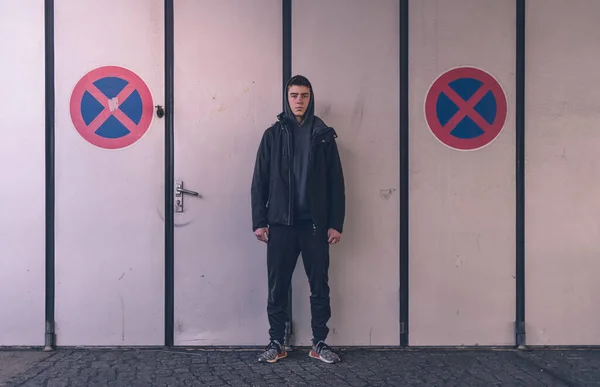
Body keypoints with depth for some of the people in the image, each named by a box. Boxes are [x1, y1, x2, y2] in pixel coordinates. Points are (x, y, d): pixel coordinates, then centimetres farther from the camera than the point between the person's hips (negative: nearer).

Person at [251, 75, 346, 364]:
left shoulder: (323, 135, 6)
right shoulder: (273, 135, 5)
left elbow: (335, 183, 4)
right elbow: (259, 181, 3)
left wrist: (336, 223, -1)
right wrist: (259, 221, -3)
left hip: (315, 224, 1)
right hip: (280, 223, 0)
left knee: (320, 286, 6)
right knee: (277, 287, 5)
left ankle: (320, 344, 20)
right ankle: (276, 343, 19)